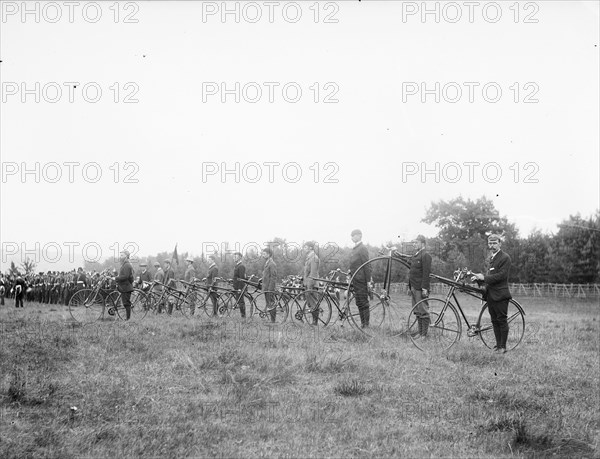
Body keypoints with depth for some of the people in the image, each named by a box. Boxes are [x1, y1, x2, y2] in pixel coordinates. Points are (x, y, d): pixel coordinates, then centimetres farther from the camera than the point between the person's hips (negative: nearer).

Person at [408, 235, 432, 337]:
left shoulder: (425, 256, -11)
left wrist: (424, 288, -21)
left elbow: (426, 273, -17)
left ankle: (424, 333, -2)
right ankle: (420, 330, 19)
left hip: (421, 288, -9)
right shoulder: (415, 255, 17)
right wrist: (410, 287, 20)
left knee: (423, 311, -4)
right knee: (417, 311, 13)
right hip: (414, 288, 9)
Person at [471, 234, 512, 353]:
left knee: (502, 320, -3)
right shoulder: (492, 258, 19)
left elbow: (501, 275, -18)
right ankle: (498, 344, 15)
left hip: (500, 294, -8)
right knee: (494, 321, 10)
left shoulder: (505, 257, -9)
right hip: (490, 294, 8)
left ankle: (503, 346, 2)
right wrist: (479, 277, 6)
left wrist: (484, 277, -17)